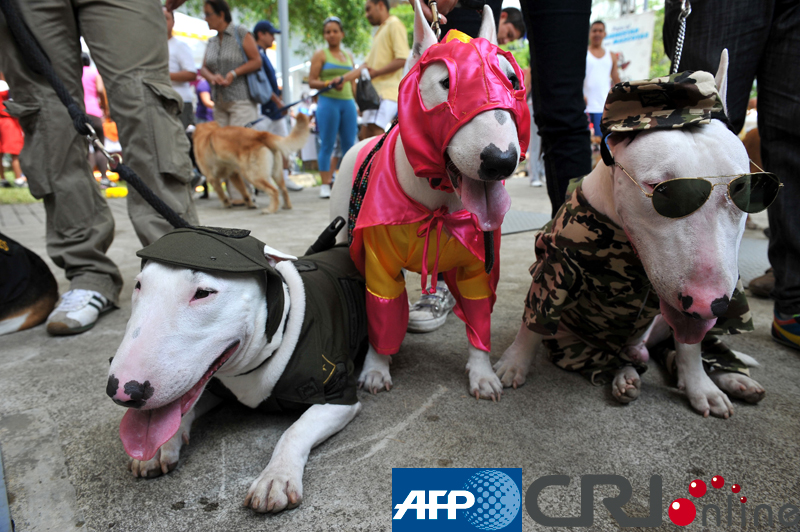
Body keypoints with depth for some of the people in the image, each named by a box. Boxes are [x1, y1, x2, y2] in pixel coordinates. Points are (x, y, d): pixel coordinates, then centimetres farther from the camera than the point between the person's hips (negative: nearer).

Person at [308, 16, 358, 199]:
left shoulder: (349, 56, 20)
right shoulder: (320, 54, 6)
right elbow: (311, 82, -1)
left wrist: (359, 105, 14)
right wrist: (330, 84, -17)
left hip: (348, 103, 5)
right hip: (328, 102, -4)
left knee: (349, 144, 3)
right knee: (327, 145, -5)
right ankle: (325, 185, -2)